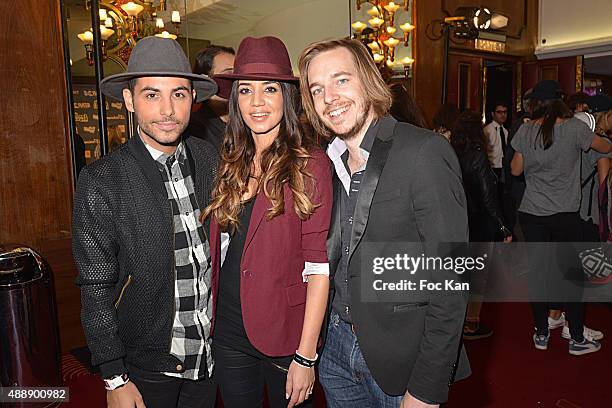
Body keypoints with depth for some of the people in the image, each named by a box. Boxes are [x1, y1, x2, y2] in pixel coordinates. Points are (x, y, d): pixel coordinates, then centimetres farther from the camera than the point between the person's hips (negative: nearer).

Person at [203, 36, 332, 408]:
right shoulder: (230, 162, 3)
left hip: (284, 335, -4)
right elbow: (221, 249, 7)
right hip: (228, 332, 5)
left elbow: (319, 265, -15)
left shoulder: (310, 163, -13)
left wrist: (306, 356, -15)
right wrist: (210, 321, 1)